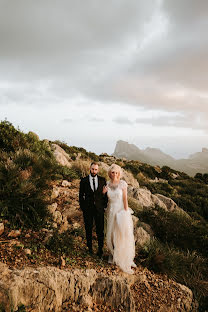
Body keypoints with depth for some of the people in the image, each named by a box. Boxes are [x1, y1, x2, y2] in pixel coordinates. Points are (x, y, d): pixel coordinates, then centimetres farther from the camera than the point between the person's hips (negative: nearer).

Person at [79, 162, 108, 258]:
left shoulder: (102, 180, 1)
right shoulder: (84, 180, -1)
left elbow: (105, 193, 6)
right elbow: (81, 195, 4)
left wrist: (105, 206, 1)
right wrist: (82, 207, 0)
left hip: (99, 209, 0)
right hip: (87, 210, 0)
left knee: (100, 230, 6)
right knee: (88, 229, 11)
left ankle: (100, 249, 24)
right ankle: (90, 248, 29)